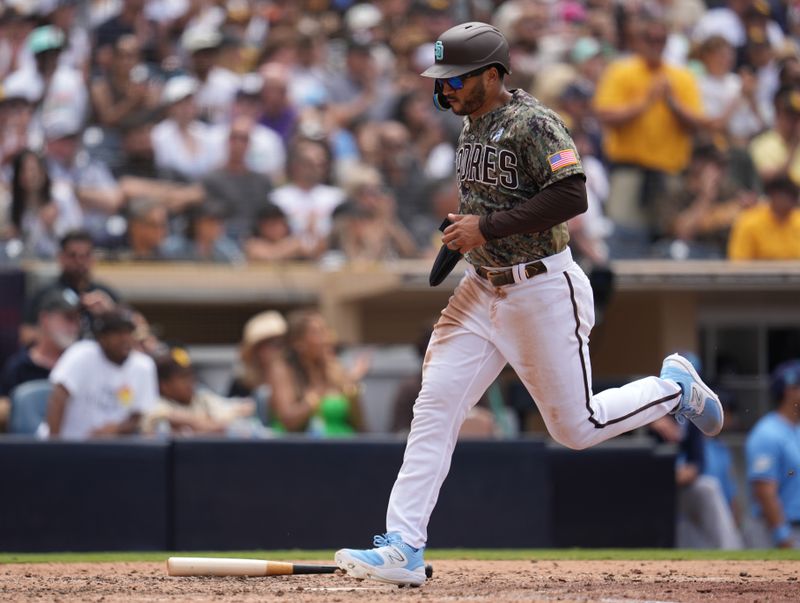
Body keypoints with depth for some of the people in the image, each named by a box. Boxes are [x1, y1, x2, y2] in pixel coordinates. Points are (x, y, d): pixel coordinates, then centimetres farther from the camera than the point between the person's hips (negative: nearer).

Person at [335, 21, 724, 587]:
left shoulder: (532, 123, -17)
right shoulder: (473, 126, 10)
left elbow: (571, 195, -27)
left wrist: (488, 227, -24)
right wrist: (464, 229, 9)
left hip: (543, 290, -8)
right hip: (483, 289, 8)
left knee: (576, 427, 1)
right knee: (434, 406, -6)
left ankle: (676, 387, 27)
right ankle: (403, 549, -9)